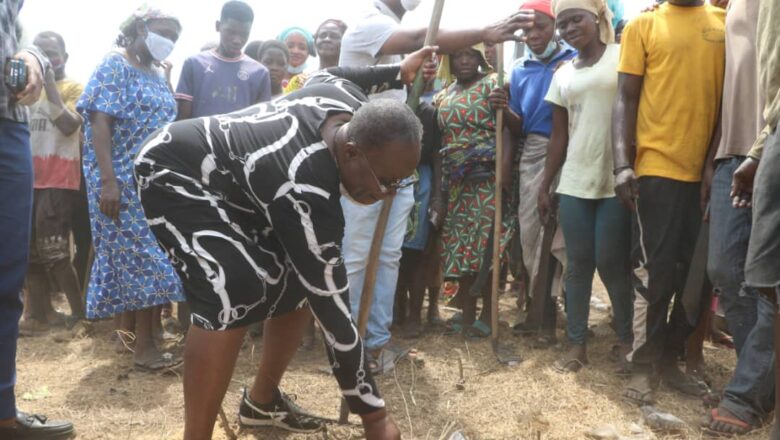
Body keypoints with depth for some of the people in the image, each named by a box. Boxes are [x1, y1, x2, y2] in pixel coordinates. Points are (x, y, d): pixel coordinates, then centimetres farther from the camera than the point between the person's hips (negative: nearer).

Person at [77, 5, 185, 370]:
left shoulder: (157, 75, 17)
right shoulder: (114, 66, -6)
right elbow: (99, 123, -15)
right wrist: (108, 180, -23)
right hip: (125, 181, -7)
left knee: (132, 256, 11)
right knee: (143, 257, -9)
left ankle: (128, 329, 21)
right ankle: (144, 345, -3)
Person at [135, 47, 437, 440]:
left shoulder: (348, 101, -18)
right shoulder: (306, 194, -40)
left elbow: (325, 75, 9)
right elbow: (331, 308, -35)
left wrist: (398, 72, 14)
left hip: (232, 181, 9)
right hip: (176, 173, -9)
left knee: (299, 282, 2)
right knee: (234, 291, -32)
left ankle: (261, 401, 21)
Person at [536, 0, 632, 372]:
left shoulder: (622, 56, -1)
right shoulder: (563, 74, 14)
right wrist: (545, 186, 13)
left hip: (616, 181, -4)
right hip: (574, 182, 4)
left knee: (611, 263, 0)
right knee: (578, 264, 6)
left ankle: (626, 339, 20)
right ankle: (577, 344, 15)